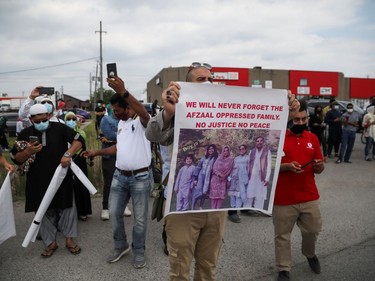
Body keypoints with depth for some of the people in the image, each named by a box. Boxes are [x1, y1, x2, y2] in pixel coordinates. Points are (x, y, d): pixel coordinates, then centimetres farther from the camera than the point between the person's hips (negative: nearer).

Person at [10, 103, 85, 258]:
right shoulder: (25, 134, 3)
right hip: (38, 181, 2)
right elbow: (15, 158, 4)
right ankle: (50, 242, 24)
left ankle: (69, 239, 21)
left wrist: (68, 154, -22)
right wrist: (28, 152, -17)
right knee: (44, 212, 10)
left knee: (66, 208, 7)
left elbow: (79, 140, -7)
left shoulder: (59, 128, -3)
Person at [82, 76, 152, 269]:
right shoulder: (121, 123, 12)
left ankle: (139, 251, 28)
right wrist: (97, 152, 15)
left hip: (140, 177, -7)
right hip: (119, 175, 7)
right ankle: (121, 246, 34)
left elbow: (144, 113, -40)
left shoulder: (141, 121, -13)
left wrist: (123, 92, -49)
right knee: (114, 213, 13)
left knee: (140, 218, 6)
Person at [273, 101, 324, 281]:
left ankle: (310, 254, 49)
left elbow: (319, 169, 11)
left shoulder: (313, 138, 6)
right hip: (284, 198, -4)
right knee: (282, 235, 8)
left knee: (313, 230, 18)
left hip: (310, 197, 4)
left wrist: (319, 166, -12)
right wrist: (287, 166, -23)